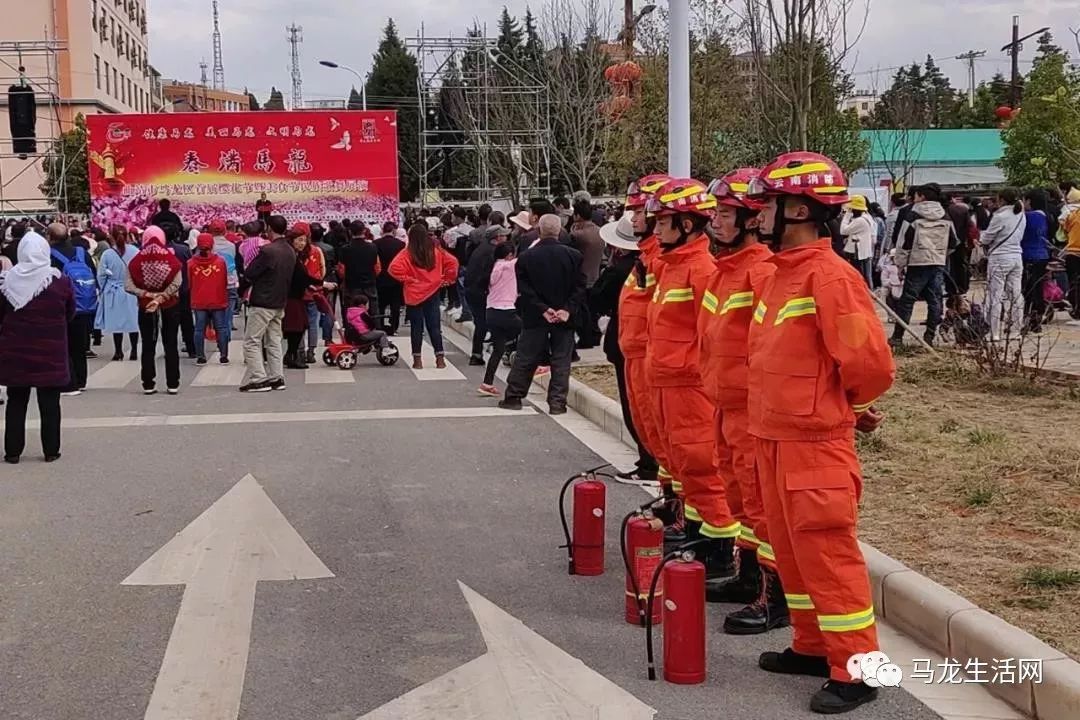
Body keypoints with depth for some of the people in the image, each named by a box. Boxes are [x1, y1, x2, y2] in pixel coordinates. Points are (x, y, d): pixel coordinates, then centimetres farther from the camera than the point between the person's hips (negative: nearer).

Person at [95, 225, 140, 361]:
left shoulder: (107, 254, -12)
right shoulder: (135, 251, -12)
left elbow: (101, 275, -4)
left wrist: (104, 289, 12)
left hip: (114, 292, -1)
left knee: (117, 322, 8)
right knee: (133, 320, 11)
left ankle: (118, 351, 12)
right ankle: (134, 351, 15)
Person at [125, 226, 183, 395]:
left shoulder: (136, 261, -5)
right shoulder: (171, 259, -7)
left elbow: (128, 285, -14)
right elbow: (176, 283, -19)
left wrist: (146, 294, -13)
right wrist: (161, 297, -19)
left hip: (145, 308, 0)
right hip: (170, 307, 0)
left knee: (148, 347, 9)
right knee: (171, 346, 7)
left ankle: (148, 384, 8)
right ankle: (172, 384, 6)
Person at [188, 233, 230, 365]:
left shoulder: (191, 263, -6)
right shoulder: (221, 261, -8)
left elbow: (189, 283, 4)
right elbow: (226, 282, 1)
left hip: (198, 303, 1)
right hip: (218, 301, -1)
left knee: (199, 329, 8)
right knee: (221, 329, 7)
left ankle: (200, 357, 8)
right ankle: (224, 356, 6)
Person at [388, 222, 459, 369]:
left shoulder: (407, 254, -11)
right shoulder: (436, 251, -1)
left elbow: (394, 268, -22)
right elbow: (452, 262, -4)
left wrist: (406, 279, -10)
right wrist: (447, 279, 4)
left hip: (414, 295, -2)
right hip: (432, 293, 2)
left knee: (417, 327, 5)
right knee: (434, 326, 8)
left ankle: (417, 360, 7)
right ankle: (440, 358, 6)